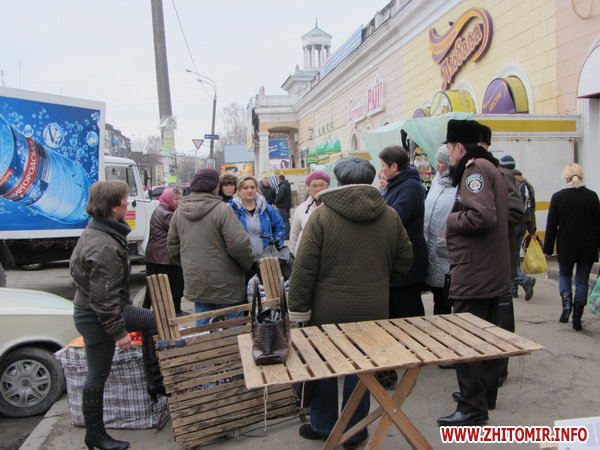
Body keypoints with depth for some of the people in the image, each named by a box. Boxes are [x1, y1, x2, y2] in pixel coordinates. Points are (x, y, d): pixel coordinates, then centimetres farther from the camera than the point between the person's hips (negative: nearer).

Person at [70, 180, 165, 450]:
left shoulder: (96, 230, 2)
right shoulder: (104, 247, -30)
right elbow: (103, 297, -29)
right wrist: (119, 331, -21)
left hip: (109, 307, 10)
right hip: (96, 317, -10)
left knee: (152, 322, 19)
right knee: (98, 376, 5)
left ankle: (155, 384, 26)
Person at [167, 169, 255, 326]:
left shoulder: (179, 211, 5)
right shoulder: (222, 209, -16)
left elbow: (172, 245, 13)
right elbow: (239, 245, -21)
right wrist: (248, 263, -2)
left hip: (195, 283, 6)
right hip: (225, 283, -6)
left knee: (202, 325, 14)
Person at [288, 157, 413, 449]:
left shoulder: (322, 214, -10)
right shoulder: (390, 216, 0)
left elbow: (304, 268, -11)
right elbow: (404, 261, 8)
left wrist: (298, 309, -3)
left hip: (329, 309, -2)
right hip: (372, 310, 2)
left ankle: (323, 426, 32)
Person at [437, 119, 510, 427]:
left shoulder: (474, 169, -14)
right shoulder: (489, 167, 17)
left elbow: (483, 215, -28)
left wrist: (452, 219, -12)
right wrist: (458, 222, 9)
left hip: (474, 273, -11)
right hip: (492, 271, 11)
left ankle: (472, 408, 5)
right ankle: (485, 393, 34)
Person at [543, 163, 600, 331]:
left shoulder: (558, 197, -7)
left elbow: (551, 225, -4)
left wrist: (547, 248, 3)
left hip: (566, 246, -1)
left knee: (564, 274, 20)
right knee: (582, 279, 11)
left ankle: (566, 302, -5)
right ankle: (577, 317, 11)